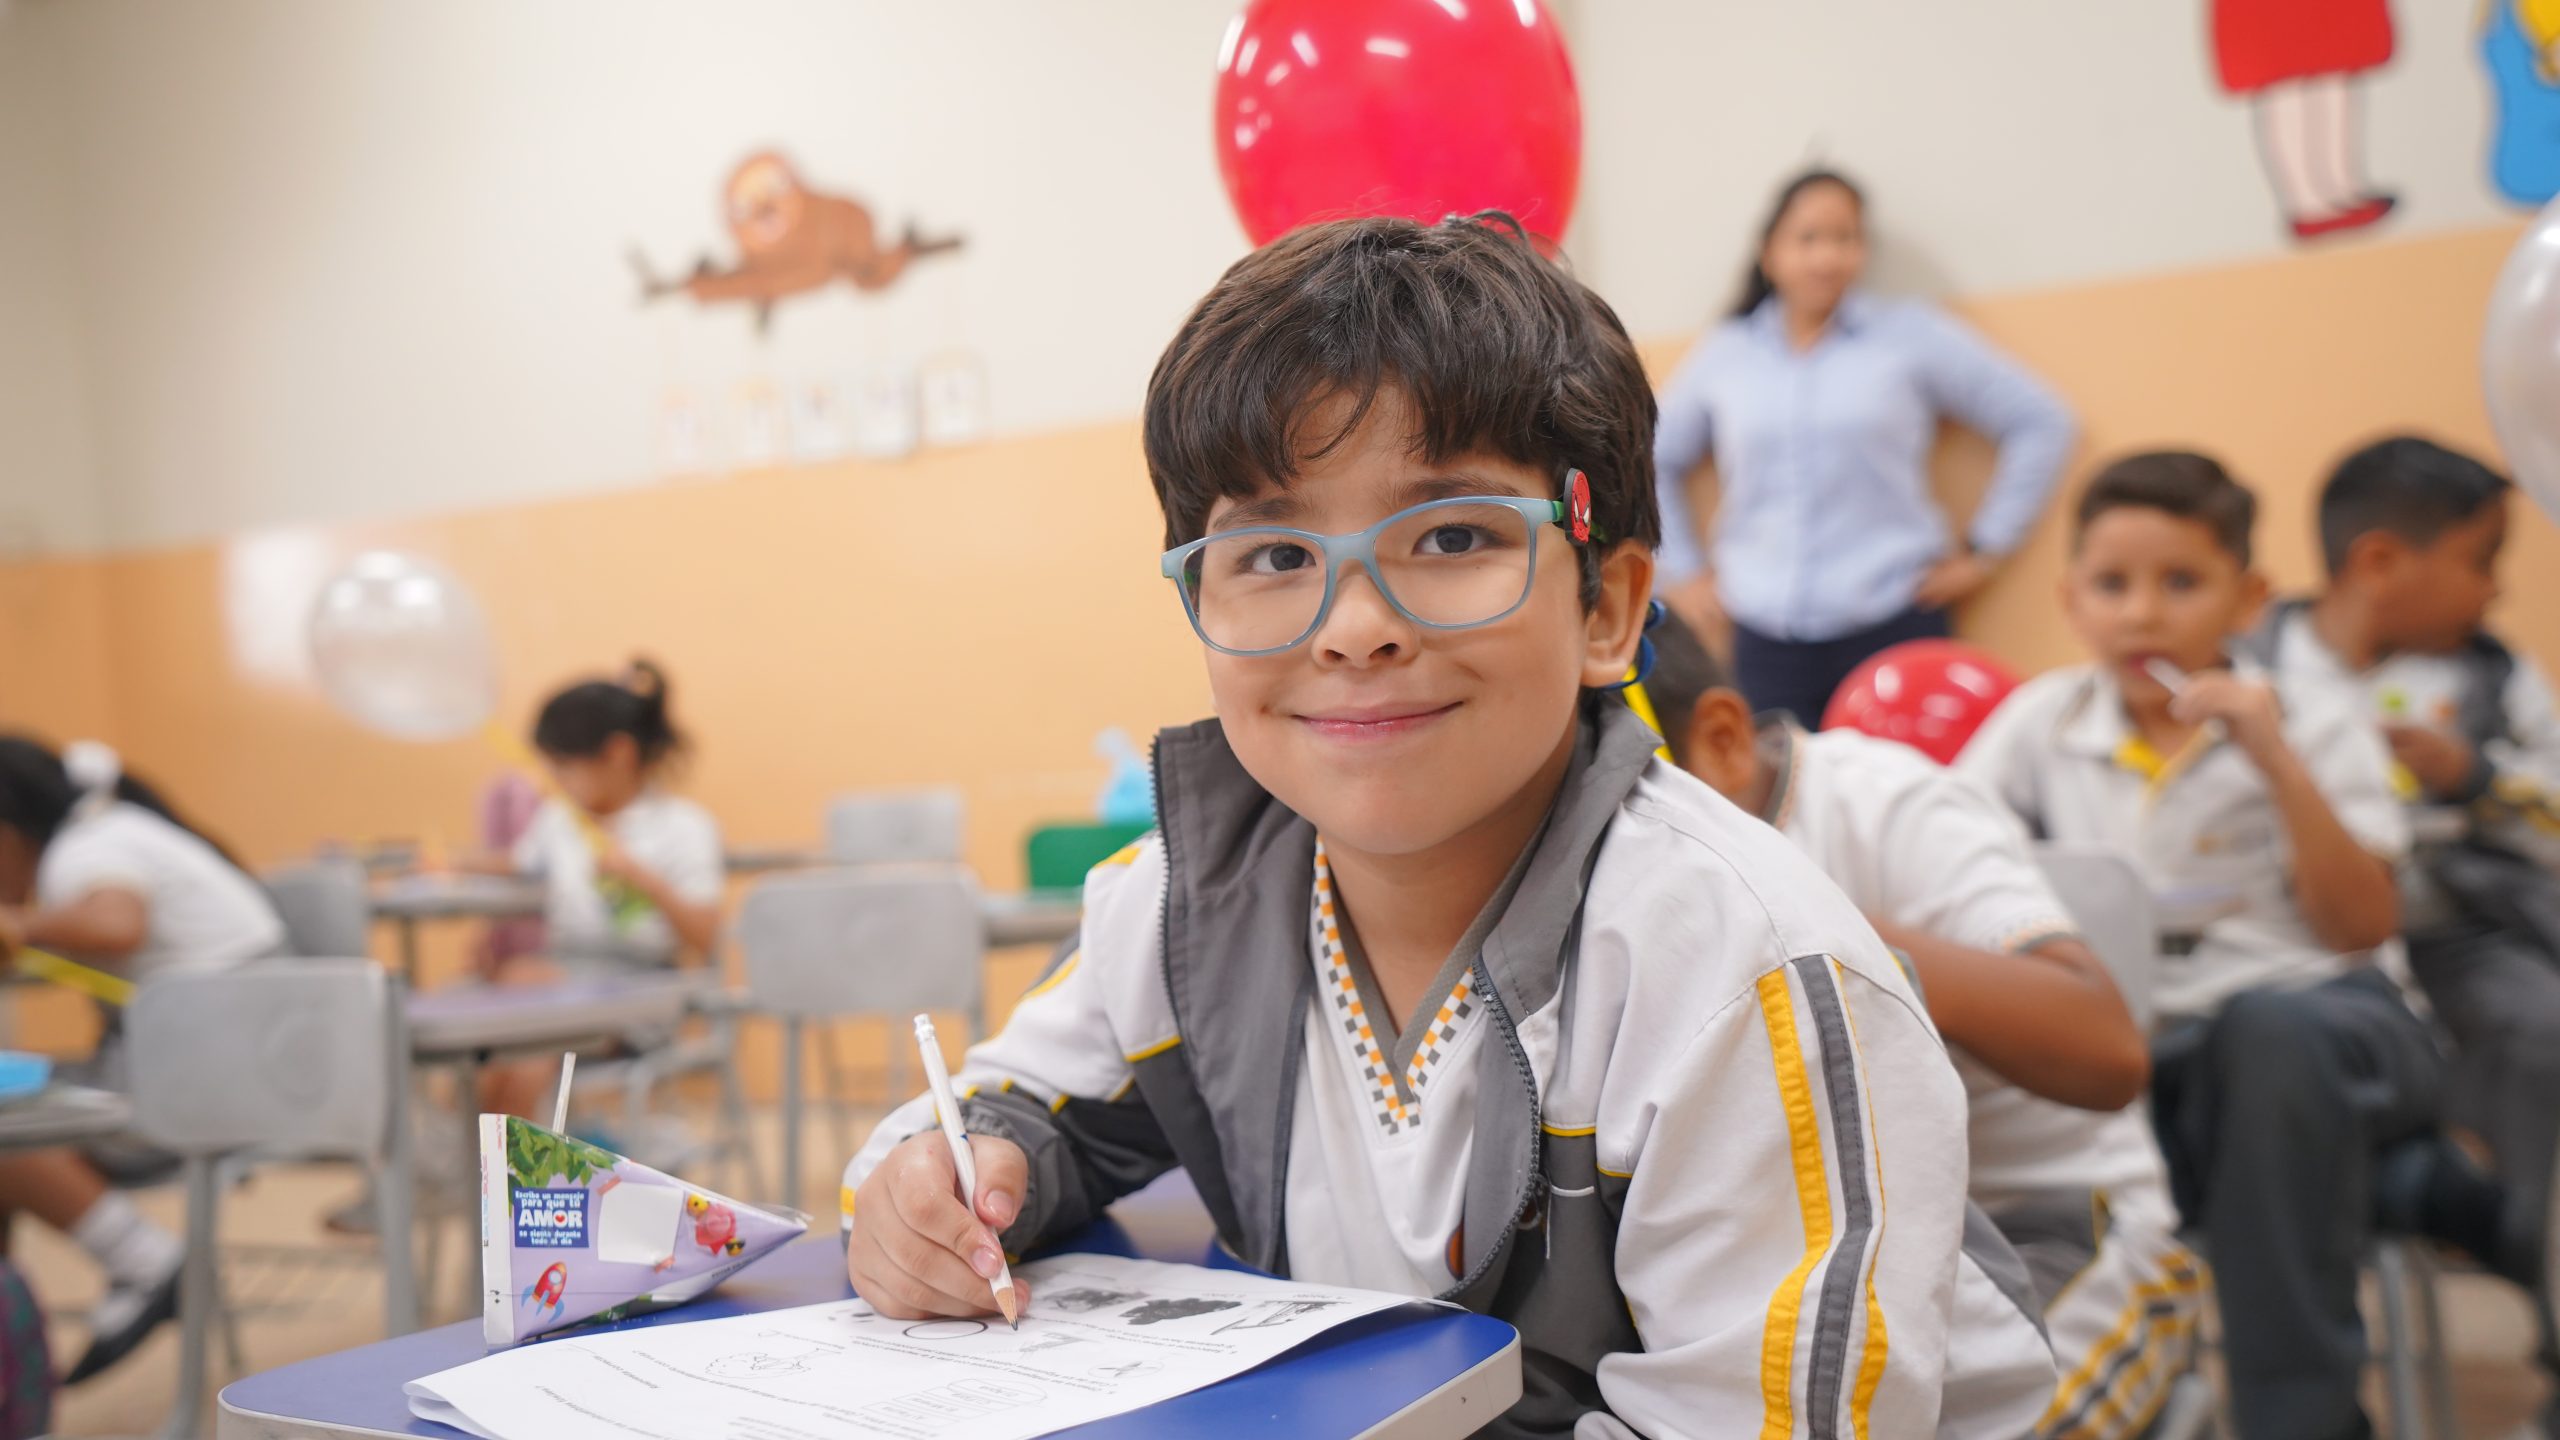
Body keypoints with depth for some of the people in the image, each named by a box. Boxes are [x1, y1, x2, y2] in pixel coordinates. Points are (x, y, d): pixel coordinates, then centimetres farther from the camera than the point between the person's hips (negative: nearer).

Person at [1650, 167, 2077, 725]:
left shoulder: (1911, 335, 4)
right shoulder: (1724, 354, 10)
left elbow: (2039, 423, 6)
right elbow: (1654, 460, 21)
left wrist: (1984, 547, 2)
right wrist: (1683, 570, 13)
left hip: (1894, 629, -2)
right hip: (1766, 643, 2)